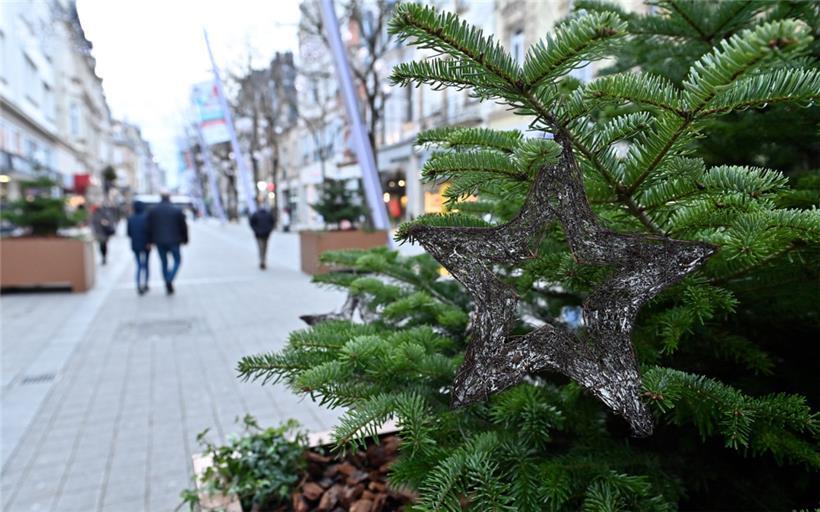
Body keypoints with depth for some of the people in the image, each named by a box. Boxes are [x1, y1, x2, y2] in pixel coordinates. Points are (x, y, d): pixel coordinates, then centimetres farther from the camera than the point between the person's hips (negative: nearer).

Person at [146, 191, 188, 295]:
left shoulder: (152, 211, 1)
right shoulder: (177, 210, -6)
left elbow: (149, 227, 3)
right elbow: (183, 226, -2)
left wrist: (150, 241, 10)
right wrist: (184, 239, 8)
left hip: (159, 241, 3)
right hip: (173, 241, -2)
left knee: (164, 263, 12)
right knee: (177, 260, 12)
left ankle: (168, 286, 14)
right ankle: (169, 280, -11)